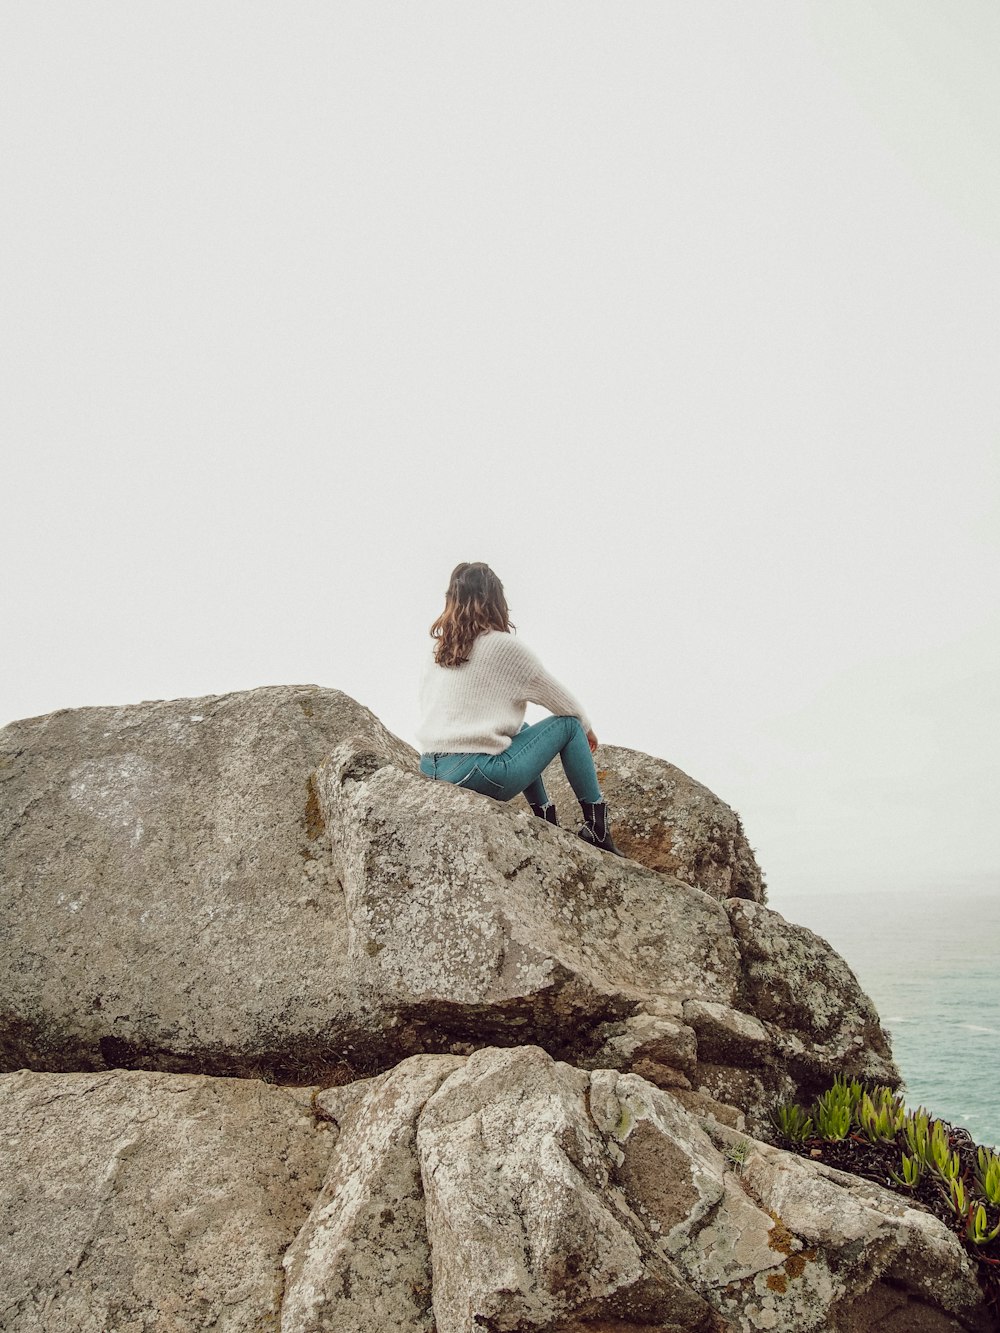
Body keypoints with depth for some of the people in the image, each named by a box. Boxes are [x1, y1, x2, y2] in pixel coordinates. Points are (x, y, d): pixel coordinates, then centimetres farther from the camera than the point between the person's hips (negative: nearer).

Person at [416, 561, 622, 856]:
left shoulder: (437, 651, 10)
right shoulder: (504, 646, -6)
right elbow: (559, 699, 5)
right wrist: (587, 728, 24)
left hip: (429, 770, 7)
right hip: (479, 774, -7)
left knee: (520, 731, 31)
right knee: (568, 724, 10)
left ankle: (546, 820, 33)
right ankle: (597, 826, 15)